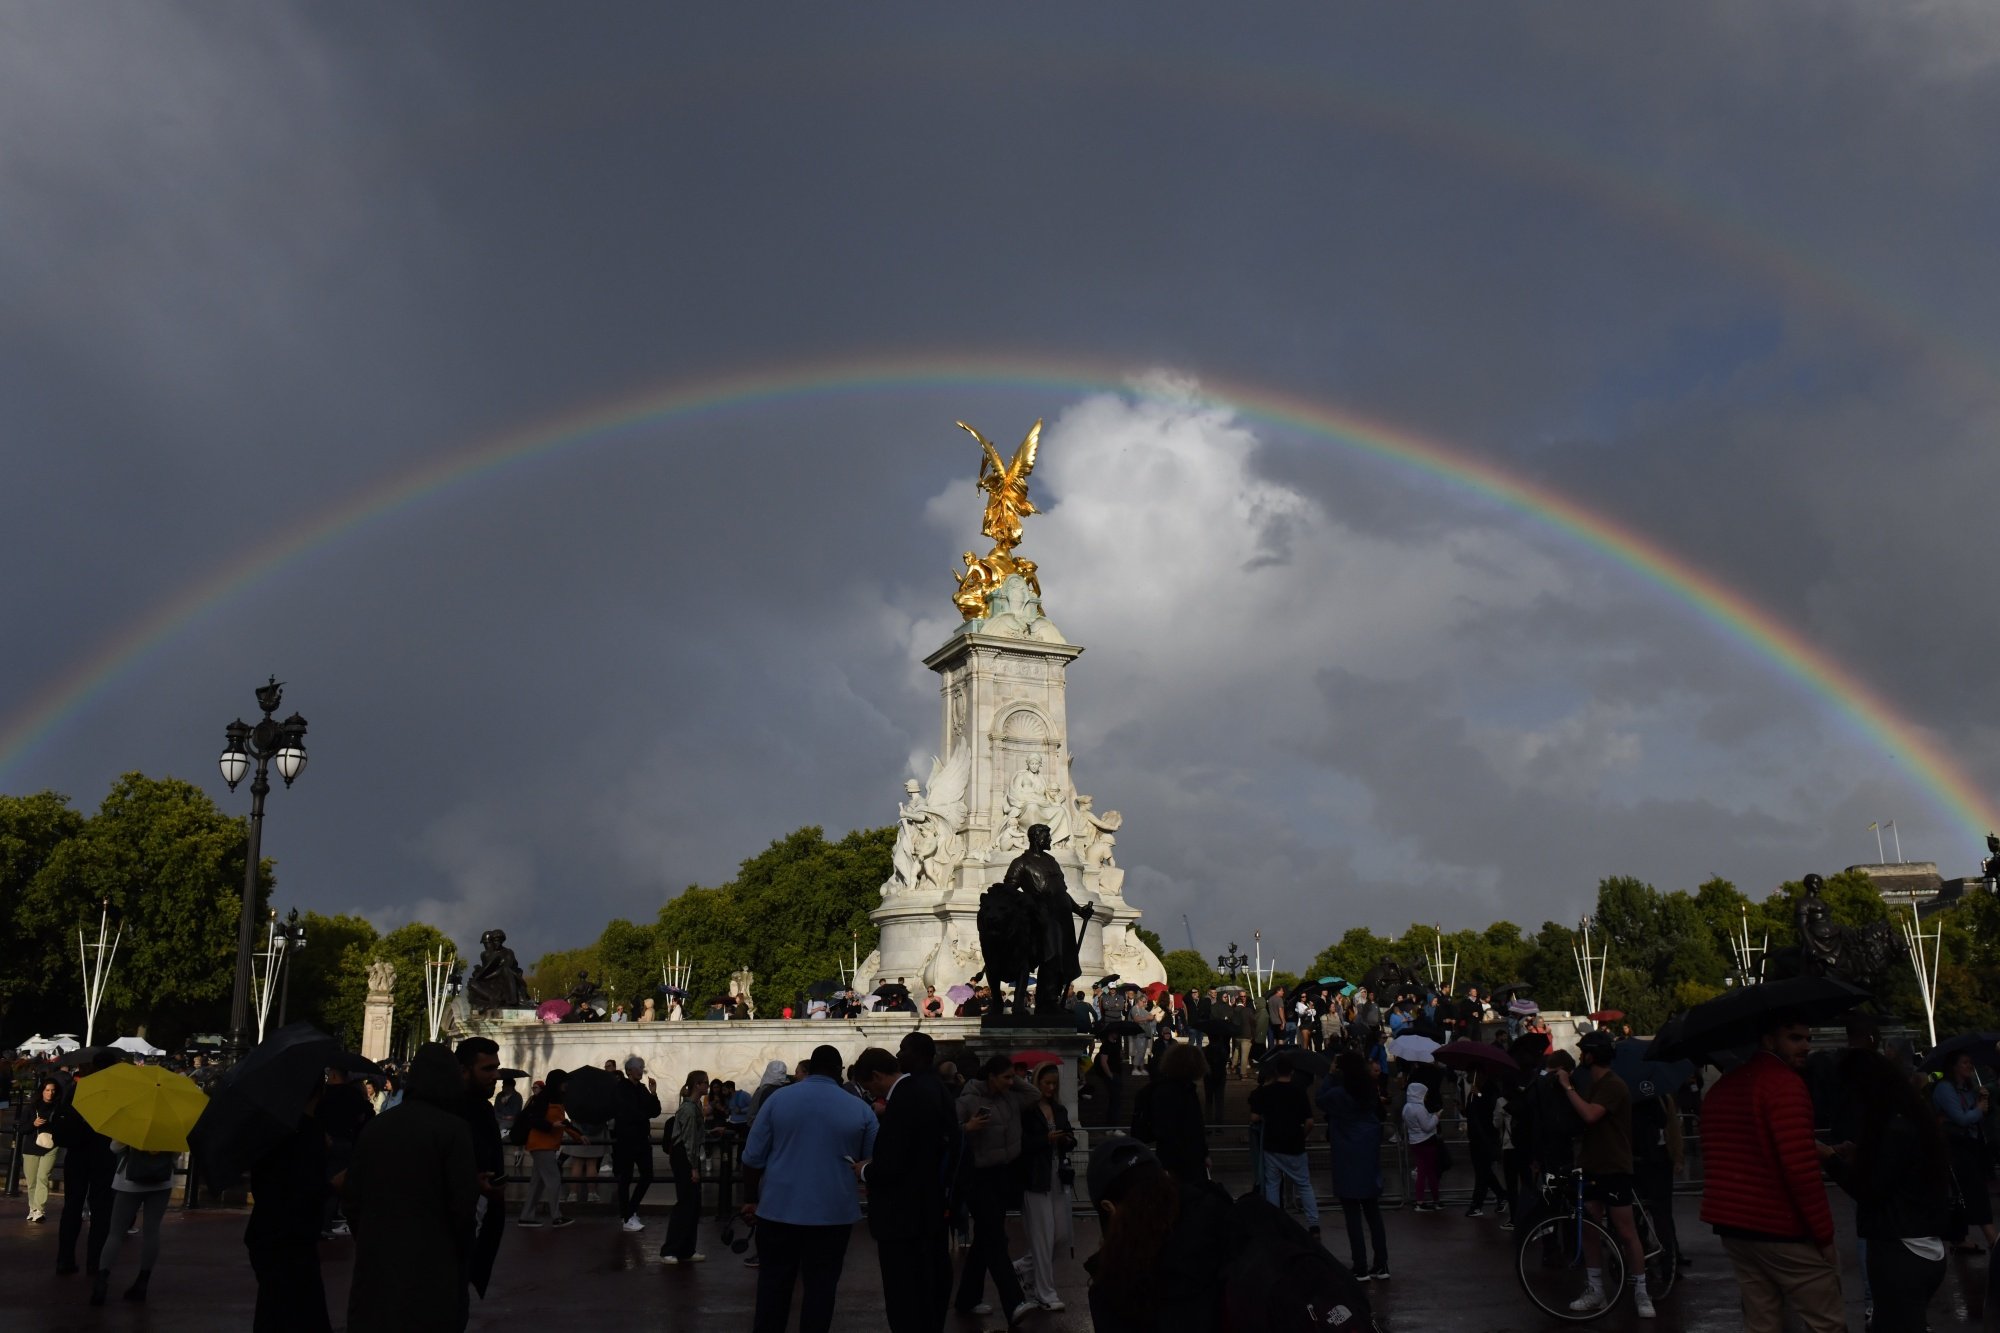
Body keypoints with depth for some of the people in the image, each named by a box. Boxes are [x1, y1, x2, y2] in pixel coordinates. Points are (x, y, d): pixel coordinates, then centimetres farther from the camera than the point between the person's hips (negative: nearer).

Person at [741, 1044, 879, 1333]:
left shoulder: (778, 1098, -2)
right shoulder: (860, 1108, -1)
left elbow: (753, 1157, -1)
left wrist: (757, 1197, 16)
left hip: (779, 1208, 1)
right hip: (833, 1212, 0)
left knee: (773, 1285, 12)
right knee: (820, 1288, 8)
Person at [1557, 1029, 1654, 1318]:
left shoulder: (1614, 1085, -15)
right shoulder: (1596, 1085, 15)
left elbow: (1589, 1115, -27)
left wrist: (1567, 1086, -20)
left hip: (1614, 1169, -9)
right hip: (1592, 1167, 9)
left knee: (1626, 1232, -3)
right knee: (1589, 1230, 7)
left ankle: (1641, 1293, 5)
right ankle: (1596, 1291, 13)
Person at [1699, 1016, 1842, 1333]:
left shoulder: (1721, 1087, 14)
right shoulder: (1785, 1083, -14)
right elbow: (1801, 1167, -21)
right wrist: (1825, 1234, -14)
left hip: (1733, 1226, 8)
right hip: (1782, 1229, -8)